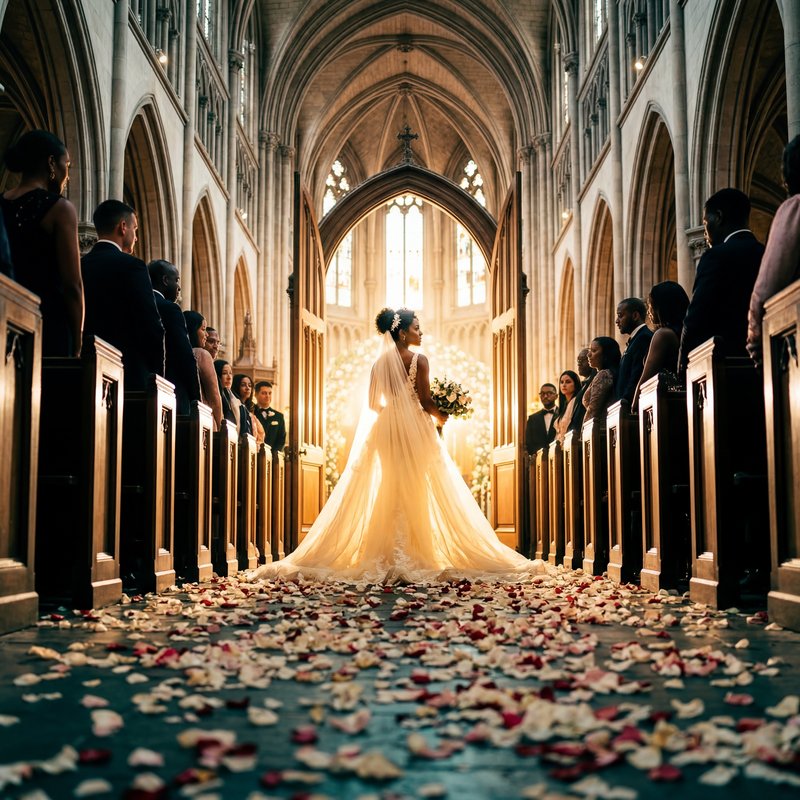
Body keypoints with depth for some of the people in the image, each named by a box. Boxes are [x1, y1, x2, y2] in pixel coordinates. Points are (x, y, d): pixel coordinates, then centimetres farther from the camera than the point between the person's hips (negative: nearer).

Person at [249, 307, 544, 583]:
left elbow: (372, 402, 8)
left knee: (389, 491, 9)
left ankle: (387, 556, 9)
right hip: (415, 428, -5)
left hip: (386, 429, 5)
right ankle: (418, 555, 2)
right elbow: (426, 401, -11)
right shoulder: (419, 360, -9)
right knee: (417, 491, 1)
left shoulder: (380, 362, 6)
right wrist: (441, 416, 8)